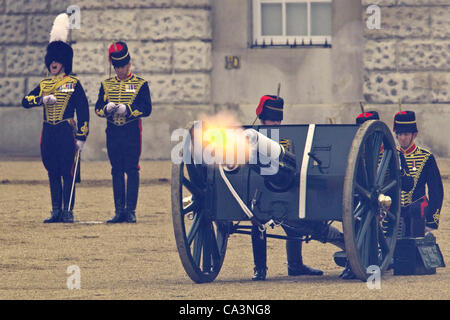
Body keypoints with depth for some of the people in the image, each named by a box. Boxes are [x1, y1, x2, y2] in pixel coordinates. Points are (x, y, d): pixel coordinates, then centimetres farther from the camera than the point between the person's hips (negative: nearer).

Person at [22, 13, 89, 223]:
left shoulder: (73, 84, 0)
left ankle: (68, 212, -2)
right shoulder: (44, 84, 14)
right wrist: (43, 99, -14)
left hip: (66, 133, -5)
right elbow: (26, 101, 5)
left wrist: (82, 137, -7)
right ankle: (56, 212, 11)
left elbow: (83, 111, -1)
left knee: (67, 173, -5)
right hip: (48, 133, 5)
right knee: (53, 174, 7)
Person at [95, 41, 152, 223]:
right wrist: (107, 109, -12)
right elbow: (98, 108, 10)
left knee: (131, 171, -4)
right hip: (113, 133, 3)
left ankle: (131, 211, -2)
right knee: (116, 172, 5)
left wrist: (127, 109, -19)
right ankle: (119, 211, 8)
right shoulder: (106, 84, 12)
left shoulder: (140, 84, 2)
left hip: (132, 133, -3)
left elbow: (147, 109, -6)